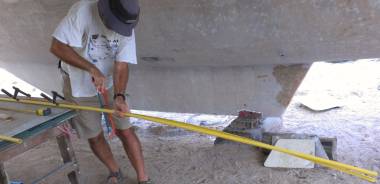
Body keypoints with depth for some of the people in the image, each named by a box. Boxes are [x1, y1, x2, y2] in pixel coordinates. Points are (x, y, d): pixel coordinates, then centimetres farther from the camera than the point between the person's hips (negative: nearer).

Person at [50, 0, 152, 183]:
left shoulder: (127, 26, -15)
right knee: (94, 136, 9)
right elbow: (57, 46, -31)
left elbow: (121, 66, -17)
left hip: (109, 86, 2)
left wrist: (119, 96, -32)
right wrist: (92, 69, -38)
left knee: (126, 132, -1)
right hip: (79, 88, -2)